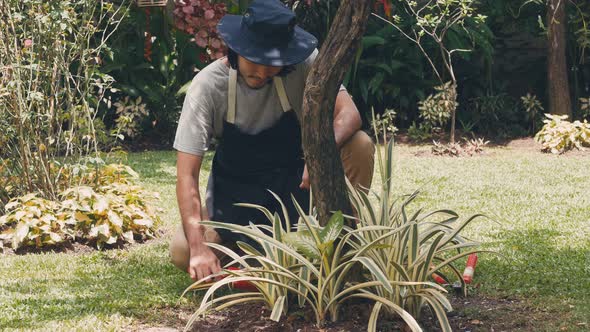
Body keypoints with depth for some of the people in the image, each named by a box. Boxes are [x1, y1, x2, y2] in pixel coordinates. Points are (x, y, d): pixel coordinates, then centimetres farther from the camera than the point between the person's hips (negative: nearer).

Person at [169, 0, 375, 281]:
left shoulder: (304, 64, -18)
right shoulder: (208, 85, -23)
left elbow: (348, 113, -23)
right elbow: (187, 174, -26)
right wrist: (198, 247, -39)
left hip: (295, 180, 1)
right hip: (237, 192, -1)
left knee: (360, 145, -26)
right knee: (182, 252, -26)